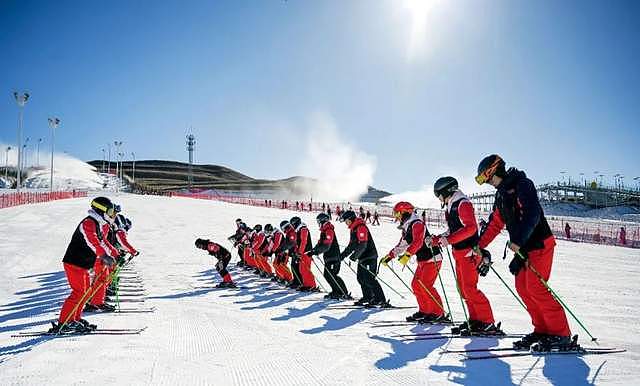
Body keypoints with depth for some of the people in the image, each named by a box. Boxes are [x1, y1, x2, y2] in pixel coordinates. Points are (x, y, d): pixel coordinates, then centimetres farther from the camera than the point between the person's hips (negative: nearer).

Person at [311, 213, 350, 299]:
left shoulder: (329, 231, -16)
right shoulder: (324, 231, 15)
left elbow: (326, 246, -24)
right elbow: (320, 243, 18)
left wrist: (316, 251, -27)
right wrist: (313, 251, 4)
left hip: (333, 257, -10)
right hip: (328, 257, 10)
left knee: (332, 275, -12)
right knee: (327, 275, 11)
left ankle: (345, 294, -9)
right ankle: (336, 292, 20)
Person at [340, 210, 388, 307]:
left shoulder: (361, 227, -16)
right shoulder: (353, 229, 16)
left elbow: (362, 245, -24)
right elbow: (352, 245, 23)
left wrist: (355, 255, -30)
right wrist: (343, 255, 18)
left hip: (370, 256, -10)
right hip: (362, 257, 10)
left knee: (369, 279, -12)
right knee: (361, 277, 12)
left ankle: (381, 300, -9)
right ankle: (368, 297, 23)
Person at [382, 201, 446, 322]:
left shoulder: (417, 223, -16)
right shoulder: (406, 228, 13)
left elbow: (417, 242, -31)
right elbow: (401, 245, 21)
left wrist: (407, 255, -41)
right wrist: (389, 256, 18)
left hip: (432, 258, -10)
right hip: (423, 261, 10)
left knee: (425, 285, -14)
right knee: (416, 285, 9)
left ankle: (439, 314, -6)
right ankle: (424, 311, 18)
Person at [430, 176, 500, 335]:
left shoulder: (463, 203, -11)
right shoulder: (451, 207, 17)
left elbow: (470, 228, -22)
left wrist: (448, 240, -27)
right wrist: (435, 240, 15)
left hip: (469, 252, -10)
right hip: (459, 253, 10)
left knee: (469, 288, -11)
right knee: (463, 288, 11)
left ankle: (487, 323, -5)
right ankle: (475, 320, 18)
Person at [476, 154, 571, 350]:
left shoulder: (522, 185, -13)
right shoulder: (501, 194, 15)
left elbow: (532, 214, -26)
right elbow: (495, 224, 20)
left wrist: (518, 241, -32)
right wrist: (479, 246, 17)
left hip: (539, 244, -9)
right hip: (522, 247, 9)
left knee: (536, 289, -11)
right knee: (522, 288, 6)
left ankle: (561, 334, 0)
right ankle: (541, 330, 15)